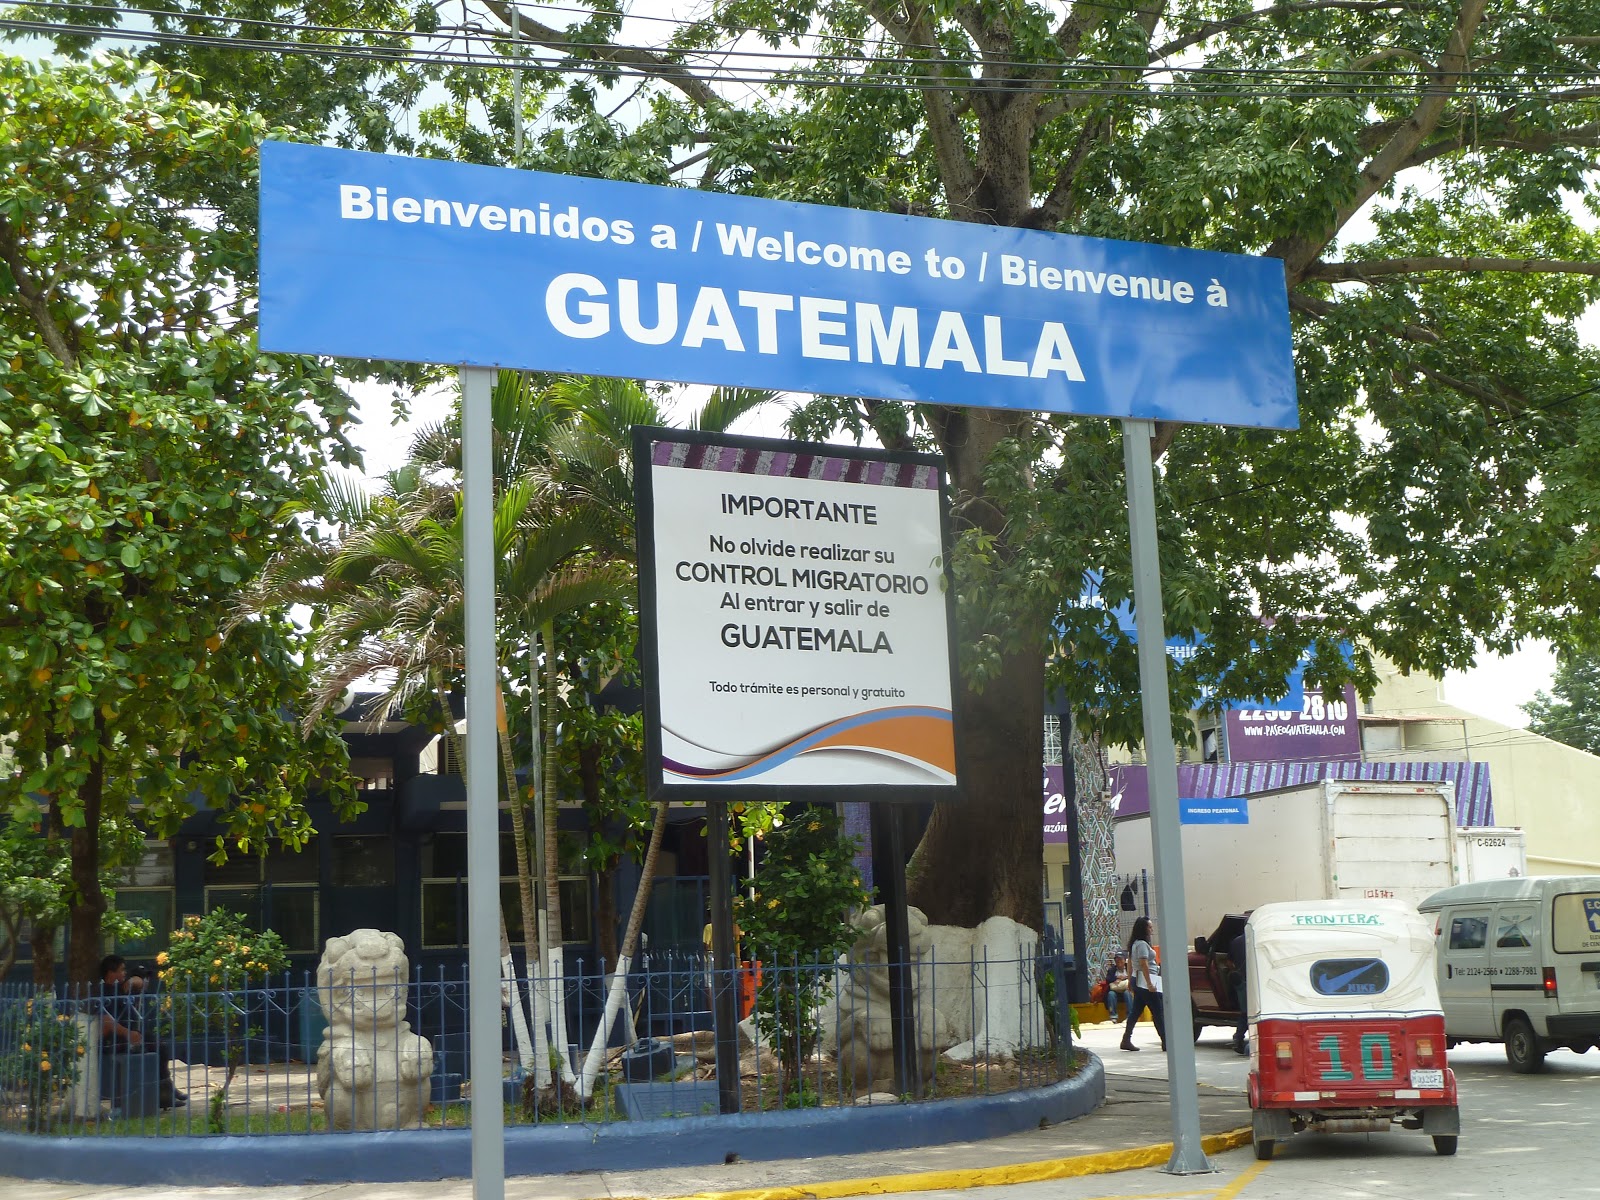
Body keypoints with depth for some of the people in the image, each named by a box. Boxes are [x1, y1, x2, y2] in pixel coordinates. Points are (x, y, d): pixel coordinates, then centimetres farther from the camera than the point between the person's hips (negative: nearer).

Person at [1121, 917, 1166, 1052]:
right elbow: (1144, 965, -21)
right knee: (1157, 1012, -7)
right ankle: (1166, 1042, -7)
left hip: (1137, 980, 10)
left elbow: (1130, 962, 22)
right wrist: (1149, 984, -24)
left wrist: (1130, 980, 26)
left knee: (1136, 1011, 10)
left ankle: (1126, 1040, 9)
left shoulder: (1135, 943, 16)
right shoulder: (1142, 944, -15)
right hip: (1145, 981, -10)